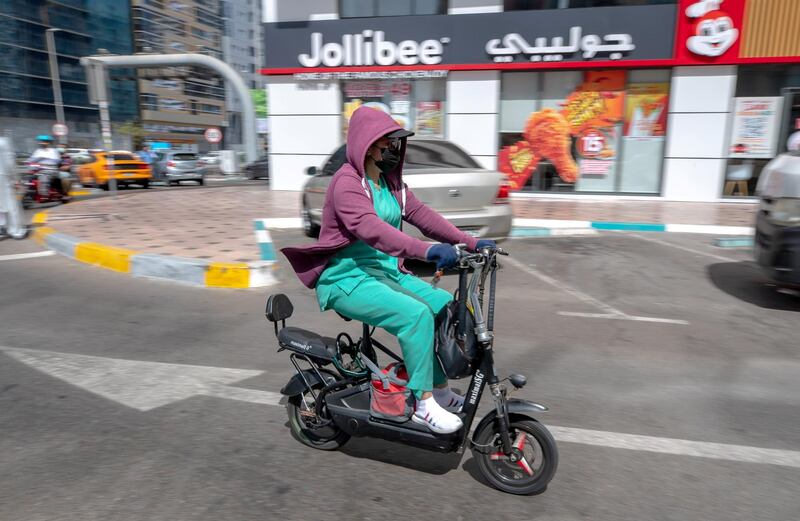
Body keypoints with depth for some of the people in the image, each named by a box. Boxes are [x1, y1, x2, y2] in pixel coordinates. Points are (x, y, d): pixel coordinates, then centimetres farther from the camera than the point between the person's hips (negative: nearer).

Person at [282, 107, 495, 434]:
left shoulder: (391, 181, 12)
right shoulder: (347, 183, -17)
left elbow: (421, 214, 4)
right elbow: (371, 229, -34)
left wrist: (470, 242, -6)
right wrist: (426, 250, -47)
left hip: (386, 271, 8)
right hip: (348, 278, -8)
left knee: (446, 305, -4)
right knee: (416, 314, -27)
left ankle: (440, 389, 10)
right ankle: (424, 404, -14)